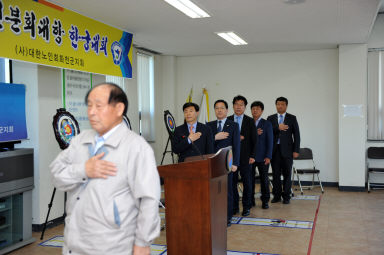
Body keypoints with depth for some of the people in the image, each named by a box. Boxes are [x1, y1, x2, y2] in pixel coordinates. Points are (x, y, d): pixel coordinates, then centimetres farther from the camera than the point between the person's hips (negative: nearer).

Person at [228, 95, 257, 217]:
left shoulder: (250, 121, 3)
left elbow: (254, 140, 1)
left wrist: (252, 156, -5)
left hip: (245, 157, -1)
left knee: (247, 183, 4)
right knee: (232, 182, 5)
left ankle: (246, 207, 15)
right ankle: (234, 206, 16)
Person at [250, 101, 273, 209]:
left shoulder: (267, 124, 2)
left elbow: (270, 141, -2)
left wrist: (268, 156, -10)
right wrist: (254, 134, -16)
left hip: (262, 157, -1)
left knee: (264, 179, 5)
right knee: (250, 179, 6)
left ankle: (265, 201, 15)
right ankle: (250, 200, 17)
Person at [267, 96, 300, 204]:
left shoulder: (292, 118, 5)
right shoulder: (270, 118, 10)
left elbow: (296, 135, 2)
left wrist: (296, 150, -4)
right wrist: (277, 128, -17)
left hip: (287, 150, -2)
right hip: (274, 150, 2)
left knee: (287, 174, 1)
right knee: (276, 174, 6)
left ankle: (286, 196, 9)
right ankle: (277, 195, 15)